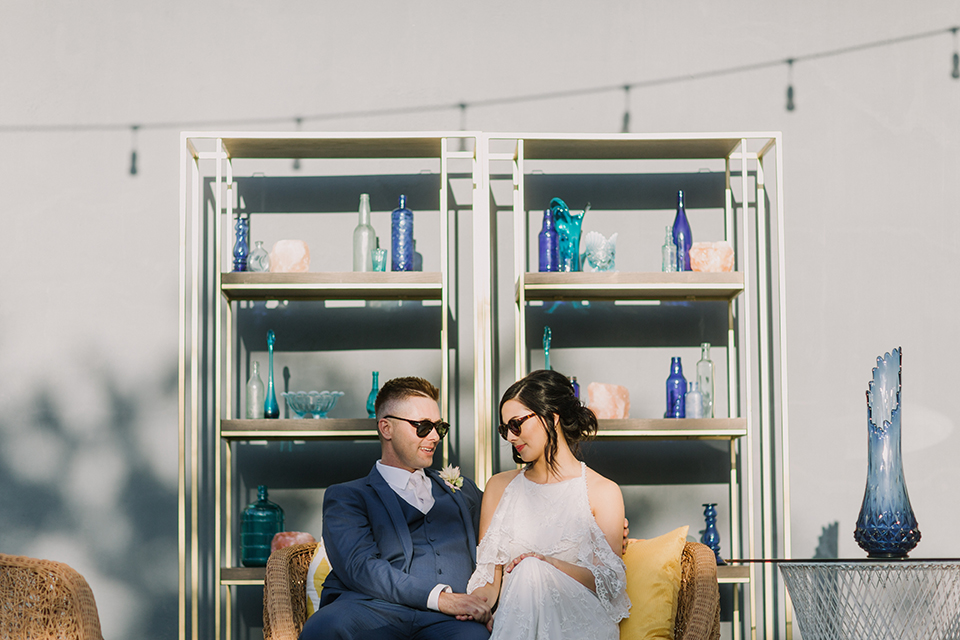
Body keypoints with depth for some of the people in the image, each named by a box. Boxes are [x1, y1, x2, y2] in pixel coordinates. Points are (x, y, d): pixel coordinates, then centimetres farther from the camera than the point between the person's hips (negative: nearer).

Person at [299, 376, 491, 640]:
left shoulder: (461, 490, 30)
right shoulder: (347, 497, 14)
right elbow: (359, 567, -2)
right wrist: (439, 597, -16)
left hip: (448, 619, 2)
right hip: (375, 611, -1)